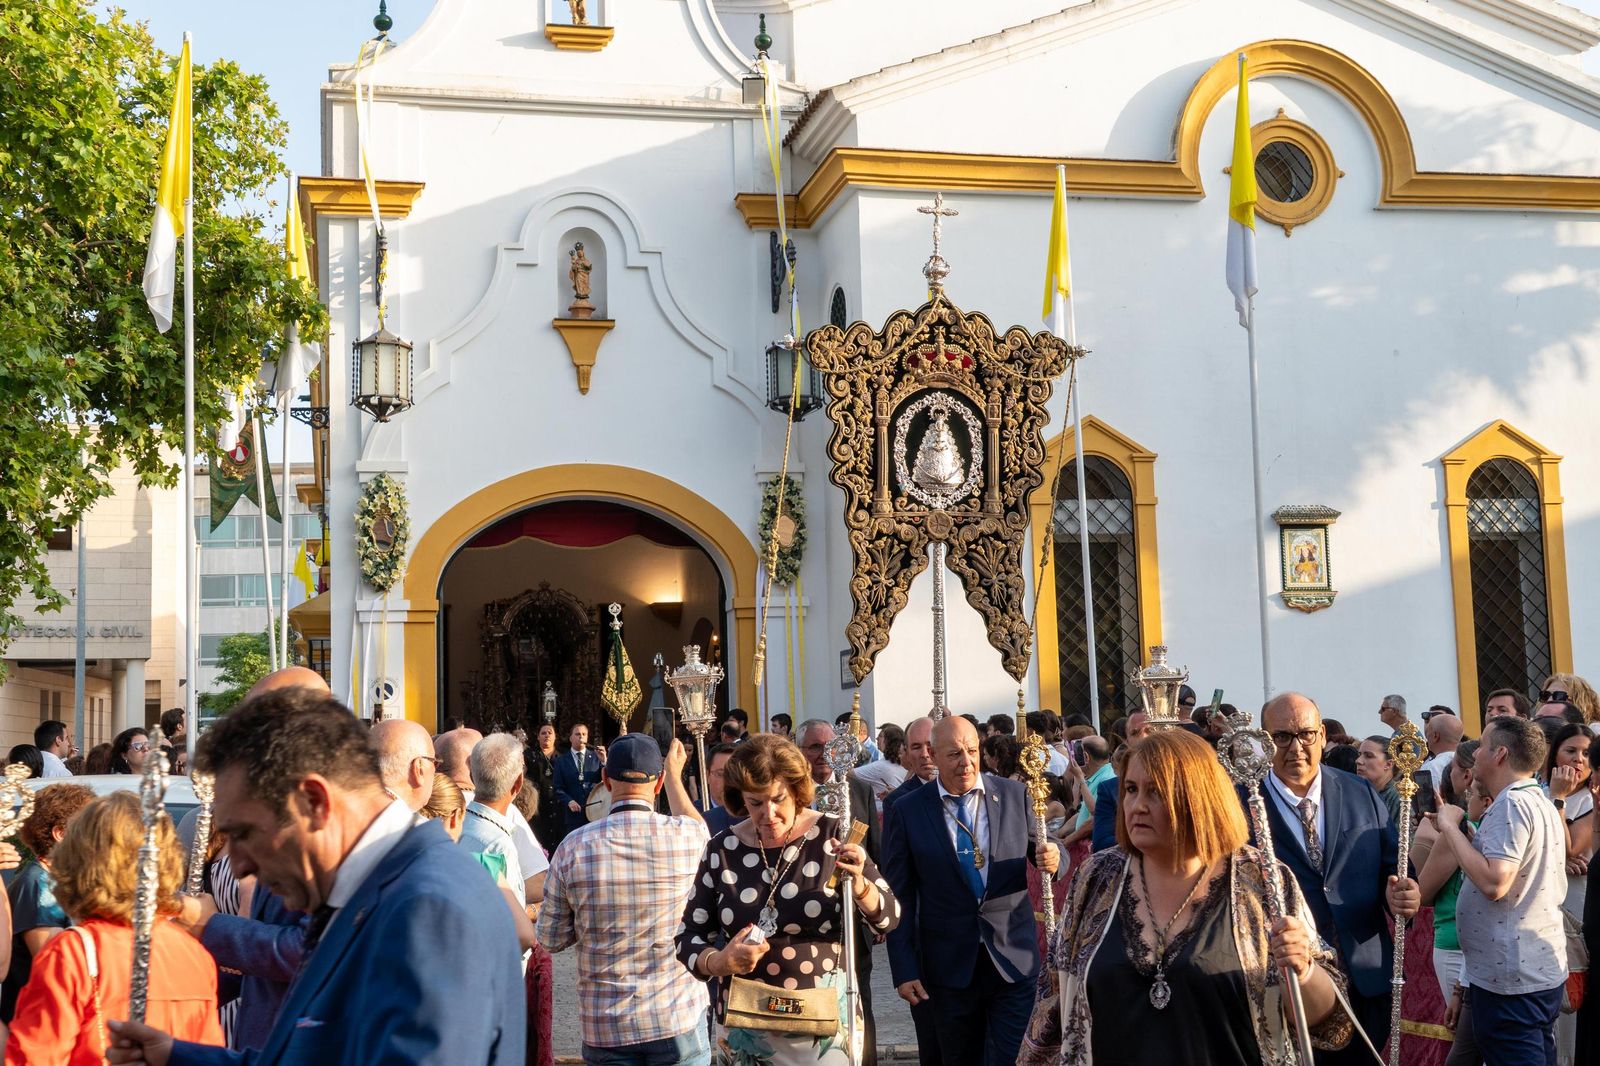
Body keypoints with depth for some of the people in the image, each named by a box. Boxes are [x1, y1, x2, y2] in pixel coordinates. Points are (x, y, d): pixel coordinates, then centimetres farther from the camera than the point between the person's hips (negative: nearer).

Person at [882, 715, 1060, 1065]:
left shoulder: (1015, 795, 0)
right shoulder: (908, 811, -3)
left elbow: (1045, 853, 8)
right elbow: (900, 896, 0)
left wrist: (1053, 859, -17)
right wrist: (904, 969, -3)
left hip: (1013, 957, 0)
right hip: (950, 966, 0)